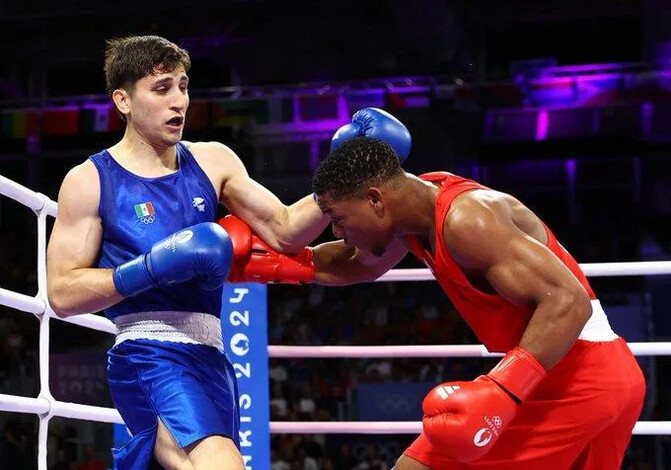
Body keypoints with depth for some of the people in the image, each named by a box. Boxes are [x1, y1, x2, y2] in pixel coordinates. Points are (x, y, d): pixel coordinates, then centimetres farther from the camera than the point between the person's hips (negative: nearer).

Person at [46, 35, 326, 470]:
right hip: (149, 356, -6)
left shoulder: (212, 161, 11)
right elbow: (63, 294, -6)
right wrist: (153, 266, -18)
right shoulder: (89, 181, -2)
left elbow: (285, 231, 8)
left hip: (209, 355, 6)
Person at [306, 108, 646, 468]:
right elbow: (359, 264, 27)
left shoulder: (465, 219, -22)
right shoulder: (417, 198, 7)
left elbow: (568, 302, -29)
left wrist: (499, 392, -37)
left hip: (572, 384, -10)